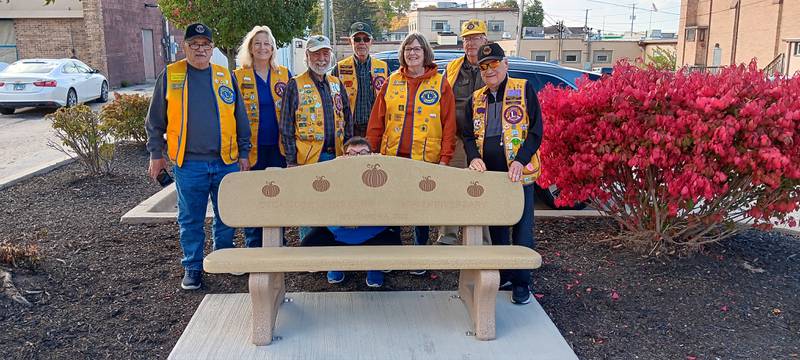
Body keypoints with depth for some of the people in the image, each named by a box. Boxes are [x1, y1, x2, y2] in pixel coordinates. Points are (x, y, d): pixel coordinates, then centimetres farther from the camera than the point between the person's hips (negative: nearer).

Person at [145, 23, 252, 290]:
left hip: (226, 161, 2)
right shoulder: (170, 76, 4)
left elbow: (240, 119, 11)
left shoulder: (226, 77, 7)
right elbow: (155, 120, 8)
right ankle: (192, 267, 21)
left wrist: (243, 153, 7)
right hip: (189, 163, -1)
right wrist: (156, 154, 5)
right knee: (190, 220, 7)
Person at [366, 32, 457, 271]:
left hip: (426, 159, -2)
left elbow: (449, 125, -2)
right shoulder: (392, 82, 8)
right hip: (392, 157, 2)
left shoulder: (440, 84, 1)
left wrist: (445, 158, -8)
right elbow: (376, 121, 7)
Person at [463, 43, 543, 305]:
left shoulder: (524, 90, -2)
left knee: (522, 228, -1)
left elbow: (536, 130, -6)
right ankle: (503, 274, 29)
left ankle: (521, 283, 11)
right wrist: (474, 157, -7)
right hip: (488, 173, 5)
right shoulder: (477, 98, 13)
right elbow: (468, 135, 14)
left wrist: (520, 161, -19)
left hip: (519, 173, -5)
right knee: (496, 227, 15)